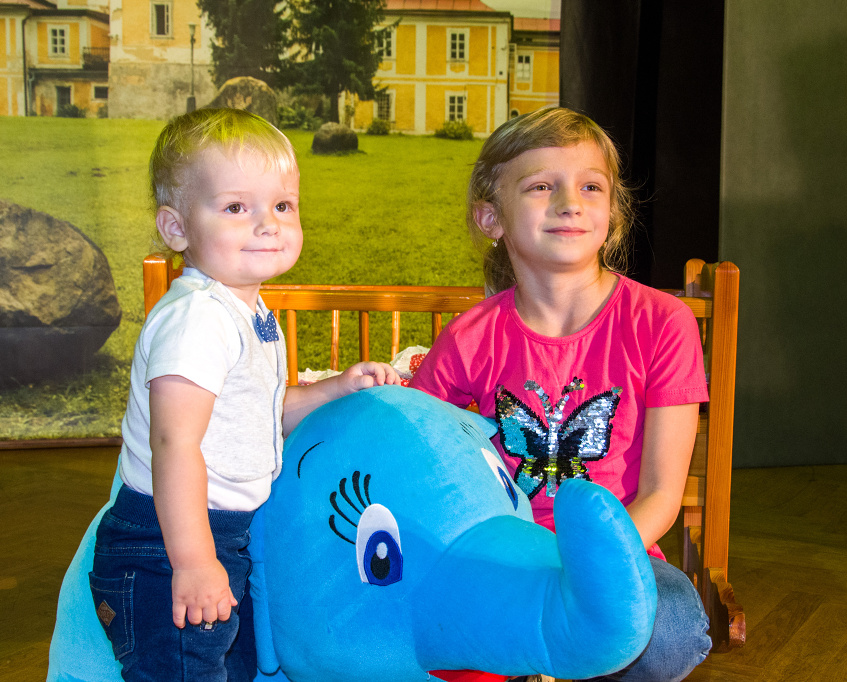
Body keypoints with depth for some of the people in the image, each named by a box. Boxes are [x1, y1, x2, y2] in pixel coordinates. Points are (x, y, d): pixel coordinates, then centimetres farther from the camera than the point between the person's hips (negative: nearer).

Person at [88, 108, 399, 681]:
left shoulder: (253, 314, 9)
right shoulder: (197, 317, -24)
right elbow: (175, 443, -29)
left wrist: (337, 390, 8)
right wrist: (193, 563, -30)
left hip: (234, 541, 10)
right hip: (173, 547, -10)